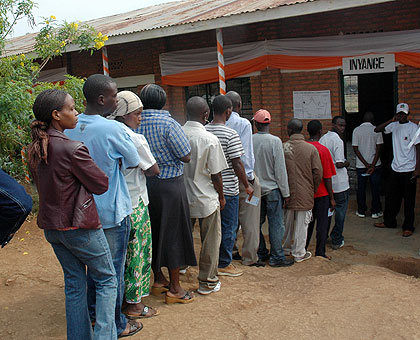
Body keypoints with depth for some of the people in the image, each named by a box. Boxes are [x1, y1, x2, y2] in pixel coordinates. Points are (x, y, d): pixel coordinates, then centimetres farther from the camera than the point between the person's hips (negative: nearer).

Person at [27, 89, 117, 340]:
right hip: (79, 226, -8)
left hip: (51, 225, 8)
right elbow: (101, 185, -14)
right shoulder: (73, 149, -22)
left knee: (74, 283, 18)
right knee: (107, 280, 8)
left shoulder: (36, 149, 2)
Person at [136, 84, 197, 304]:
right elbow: (186, 156, -11)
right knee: (172, 233, 4)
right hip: (169, 184, -5)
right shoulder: (168, 124, -14)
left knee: (153, 231, 16)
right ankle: (174, 288, 13)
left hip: (146, 184, 5)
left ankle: (158, 280, 31)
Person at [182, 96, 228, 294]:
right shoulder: (209, 139, -17)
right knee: (210, 241, 10)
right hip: (206, 198, -4)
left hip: (182, 197, 4)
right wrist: (221, 196, 4)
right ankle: (207, 282, 19)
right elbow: (216, 175, -13)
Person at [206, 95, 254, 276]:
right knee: (228, 227, 7)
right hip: (228, 189, -6)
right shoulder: (231, 134, -16)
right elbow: (236, 164, -17)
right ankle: (224, 264, 16)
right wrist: (247, 185, -6)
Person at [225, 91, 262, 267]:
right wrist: (250, 176, -7)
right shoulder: (243, 123, -12)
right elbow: (245, 153, -16)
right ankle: (250, 257, 11)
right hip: (243, 176, -5)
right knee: (249, 218, 4)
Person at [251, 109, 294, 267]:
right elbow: (280, 169, -12)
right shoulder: (275, 141, -13)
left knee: (257, 222, 13)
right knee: (276, 223, 2)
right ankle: (276, 257, 6)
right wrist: (285, 192, -5)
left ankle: (261, 254, 22)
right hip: (272, 188, -4)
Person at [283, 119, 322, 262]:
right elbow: (318, 172, -8)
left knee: (287, 221, 18)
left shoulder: (283, 147, -7)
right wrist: (313, 189, 8)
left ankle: (287, 247, 33)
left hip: (287, 191, 2)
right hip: (305, 193, -2)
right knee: (301, 223, 7)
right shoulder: (311, 149, -9)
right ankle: (299, 253, 15)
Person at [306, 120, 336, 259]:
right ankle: (320, 253, 12)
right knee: (322, 223, 6)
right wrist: (332, 198, -5)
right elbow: (327, 177, -13)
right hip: (321, 193, -5)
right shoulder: (323, 150, -14)